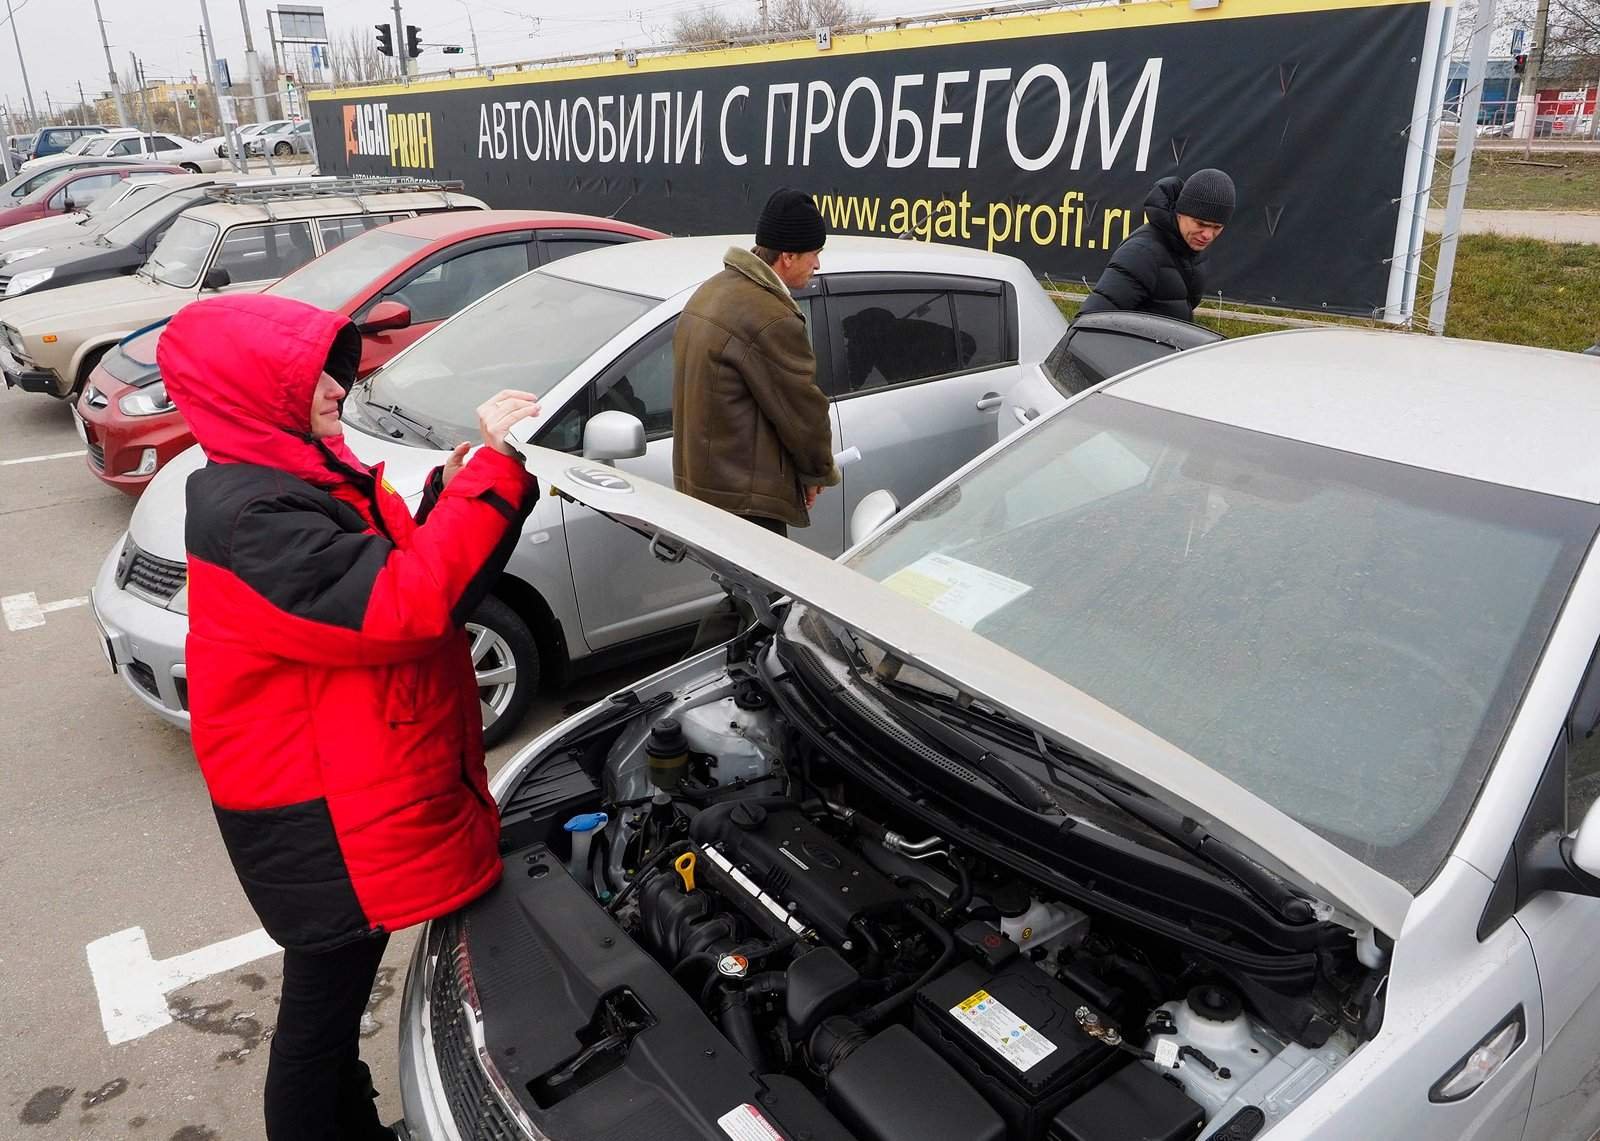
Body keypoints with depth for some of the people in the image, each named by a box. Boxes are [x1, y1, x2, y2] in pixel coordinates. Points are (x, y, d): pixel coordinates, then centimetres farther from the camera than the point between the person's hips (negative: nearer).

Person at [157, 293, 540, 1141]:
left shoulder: (302, 477, 6)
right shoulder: (251, 516, -26)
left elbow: (389, 574, 9)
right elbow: (408, 603, -33)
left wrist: (451, 489, -7)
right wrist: (493, 466, -30)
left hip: (354, 790, 10)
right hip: (321, 818, -10)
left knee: (339, 989, 27)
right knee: (322, 1001, 10)